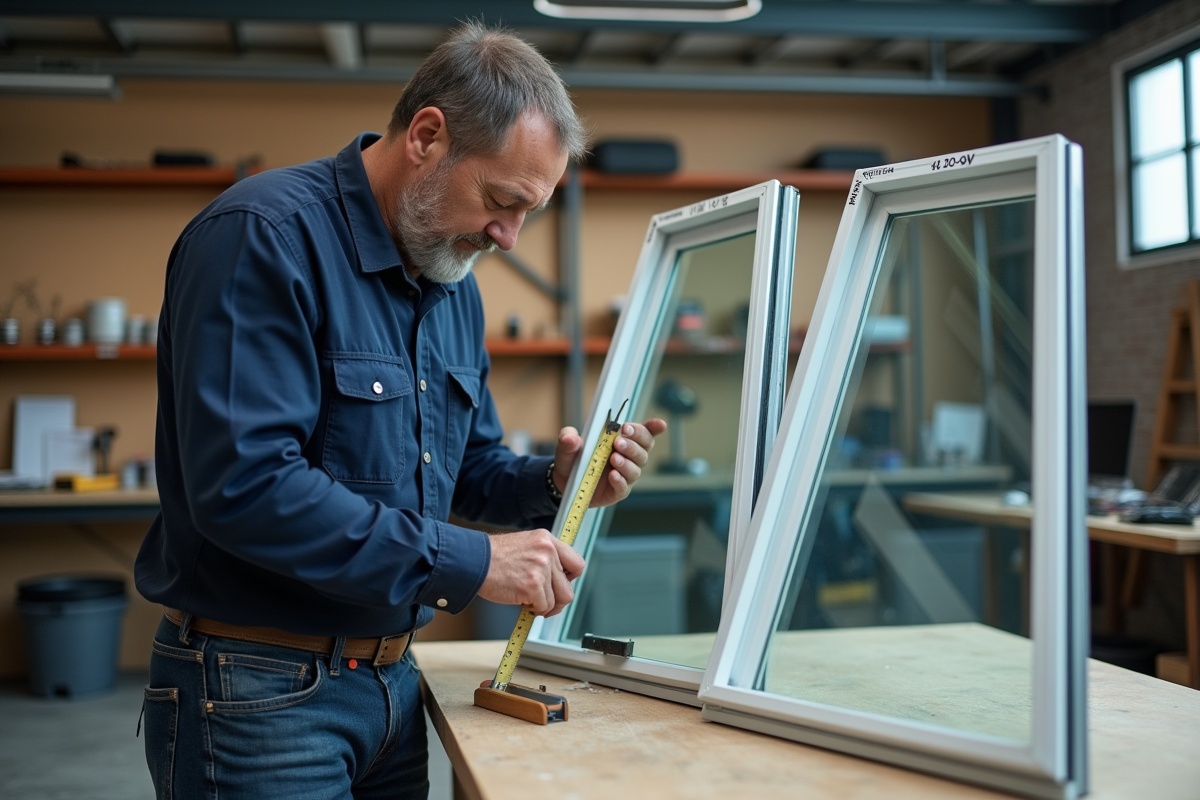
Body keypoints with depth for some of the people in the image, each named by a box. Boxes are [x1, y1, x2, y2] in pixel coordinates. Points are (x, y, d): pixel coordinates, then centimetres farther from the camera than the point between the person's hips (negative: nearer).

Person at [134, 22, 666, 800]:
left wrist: (551, 481, -4)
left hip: (394, 679, 8)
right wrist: (469, 562, -25)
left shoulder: (454, 283, 8)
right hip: (258, 695, -7)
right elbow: (245, 485, -28)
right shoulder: (266, 237, -18)